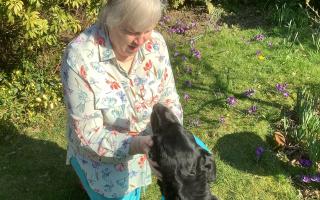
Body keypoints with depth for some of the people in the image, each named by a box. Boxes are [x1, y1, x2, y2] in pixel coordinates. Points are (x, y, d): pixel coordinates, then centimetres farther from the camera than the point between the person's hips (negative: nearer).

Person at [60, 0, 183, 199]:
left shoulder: (154, 42, -17)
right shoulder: (80, 58, -30)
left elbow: (169, 99, -9)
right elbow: (88, 134, -26)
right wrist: (137, 145, -41)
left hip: (148, 142, 5)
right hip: (104, 162, -4)